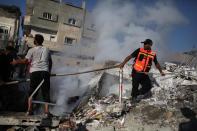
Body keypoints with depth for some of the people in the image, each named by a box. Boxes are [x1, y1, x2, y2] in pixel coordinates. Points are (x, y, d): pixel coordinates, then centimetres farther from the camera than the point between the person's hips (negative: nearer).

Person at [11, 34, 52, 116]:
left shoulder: (32, 50, 2)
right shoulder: (46, 50, 14)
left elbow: (26, 61, -5)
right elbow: (50, 62, 18)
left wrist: (16, 62, 10)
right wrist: (49, 71, 28)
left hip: (35, 72, -1)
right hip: (45, 72, 2)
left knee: (32, 91, 11)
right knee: (46, 92, 3)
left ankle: (29, 110, 9)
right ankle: (46, 111, -3)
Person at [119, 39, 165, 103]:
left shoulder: (153, 54, 5)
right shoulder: (139, 50, -3)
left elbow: (156, 64, 19)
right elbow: (130, 56, -7)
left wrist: (161, 71, 22)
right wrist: (123, 63, -18)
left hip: (144, 74, 4)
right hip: (136, 72, -3)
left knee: (148, 87, 0)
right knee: (135, 87, 0)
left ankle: (136, 94, 21)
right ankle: (133, 97, 25)